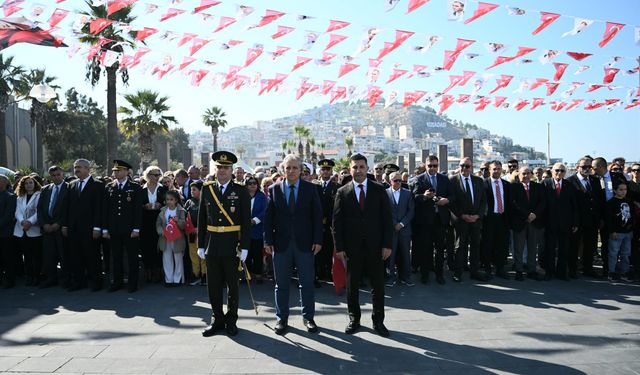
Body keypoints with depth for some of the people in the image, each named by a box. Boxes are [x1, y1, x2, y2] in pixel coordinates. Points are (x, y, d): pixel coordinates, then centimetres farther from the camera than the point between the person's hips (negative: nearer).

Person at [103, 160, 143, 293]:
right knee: (116, 258, 8)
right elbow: (105, 209, 8)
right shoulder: (108, 188, 9)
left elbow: (138, 209, -4)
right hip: (114, 229, 3)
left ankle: (132, 283, 13)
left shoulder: (135, 188, 0)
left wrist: (136, 229, -10)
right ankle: (117, 282, 18)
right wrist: (105, 229, 3)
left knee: (132, 257, 4)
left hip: (130, 229, -3)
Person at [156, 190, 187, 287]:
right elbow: (158, 223, 5)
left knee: (178, 260, 7)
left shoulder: (181, 211, -7)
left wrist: (178, 221, -31)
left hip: (177, 239, -3)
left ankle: (177, 279, 17)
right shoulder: (163, 211, 3)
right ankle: (169, 279, 18)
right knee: (167, 260, 8)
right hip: (165, 239, 3)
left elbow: (184, 225, -12)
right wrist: (161, 231, -12)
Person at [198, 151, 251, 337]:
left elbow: (246, 221, -5)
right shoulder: (206, 189, 6)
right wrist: (200, 245, 5)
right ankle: (217, 319, 24)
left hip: (232, 246, -2)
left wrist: (244, 247, -10)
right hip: (212, 245, 3)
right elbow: (201, 219, 8)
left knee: (232, 285, 8)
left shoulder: (241, 191, -3)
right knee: (213, 285, 9)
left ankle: (231, 320, 22)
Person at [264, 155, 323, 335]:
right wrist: (268, 241, -5)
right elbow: (268, 217, 2)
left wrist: (317, 240, -6)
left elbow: (317, 216, 0)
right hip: (281, 243, 1)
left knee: (307, 283, 8)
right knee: (281, 284, 9)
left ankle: (308, 317, 22)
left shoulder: (310, 188, 1)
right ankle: (282, 319, 21)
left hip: (305, 243, 0)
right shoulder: (274, 189, 3)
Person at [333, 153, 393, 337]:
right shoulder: (342, 192, 1)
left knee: (378, 285, 7)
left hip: (375, 246, 0)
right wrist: (339, 247, -5)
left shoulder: (379, 190, 2)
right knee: (352, 286, 9)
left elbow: (386, 218, 1)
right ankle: (354, 320, 24)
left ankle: (378, 321, 21)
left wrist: (387, 244, -5)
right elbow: (337, 222, 1)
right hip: (352, 247, 0)